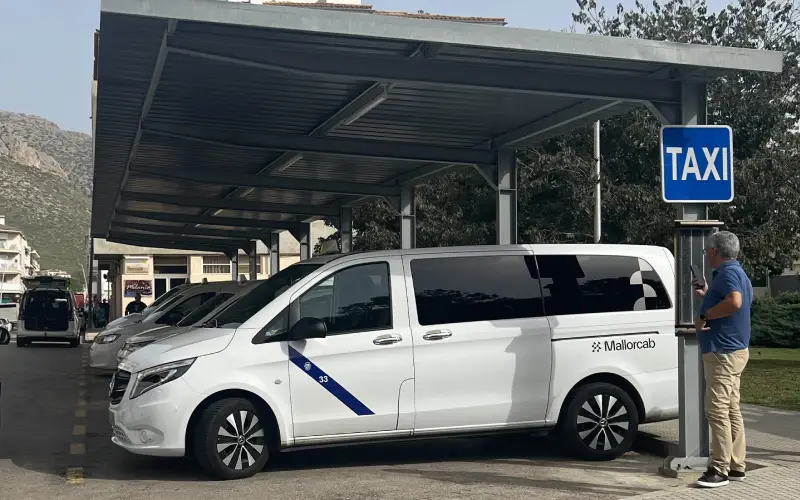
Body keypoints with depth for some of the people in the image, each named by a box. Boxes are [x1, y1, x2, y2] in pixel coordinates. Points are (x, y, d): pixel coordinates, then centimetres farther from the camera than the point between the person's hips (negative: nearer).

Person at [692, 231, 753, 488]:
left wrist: (704, 316, -24)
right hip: (732, 349, 11)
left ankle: (720, 469, -7)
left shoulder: (728, 272, -15)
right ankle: (736, 466, 17)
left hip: (723, 352, -11)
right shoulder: (736, 272, 18)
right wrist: (708, 295, 25)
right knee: (731, 410, 13)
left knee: (717, 410, -9)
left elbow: (735, 302, -34)